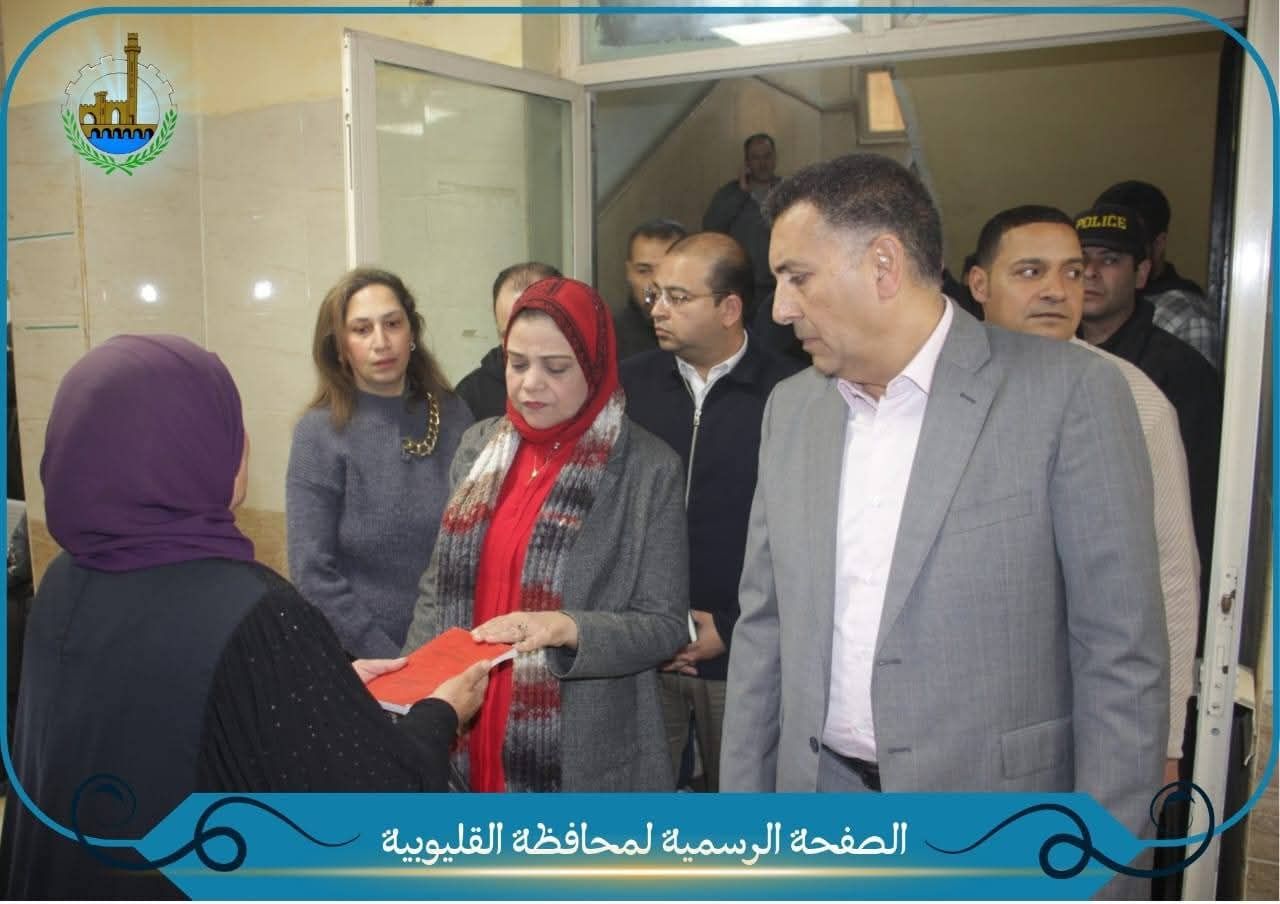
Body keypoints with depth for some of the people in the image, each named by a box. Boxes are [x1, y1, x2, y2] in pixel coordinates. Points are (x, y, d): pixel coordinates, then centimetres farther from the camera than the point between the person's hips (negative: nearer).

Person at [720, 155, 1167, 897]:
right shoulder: (792, 407, 3)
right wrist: (740, 808, 7)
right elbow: (764, 626, 7)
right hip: (819, 816, 4)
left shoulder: (1071, 391, -12)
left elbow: (1122, 656, -10)